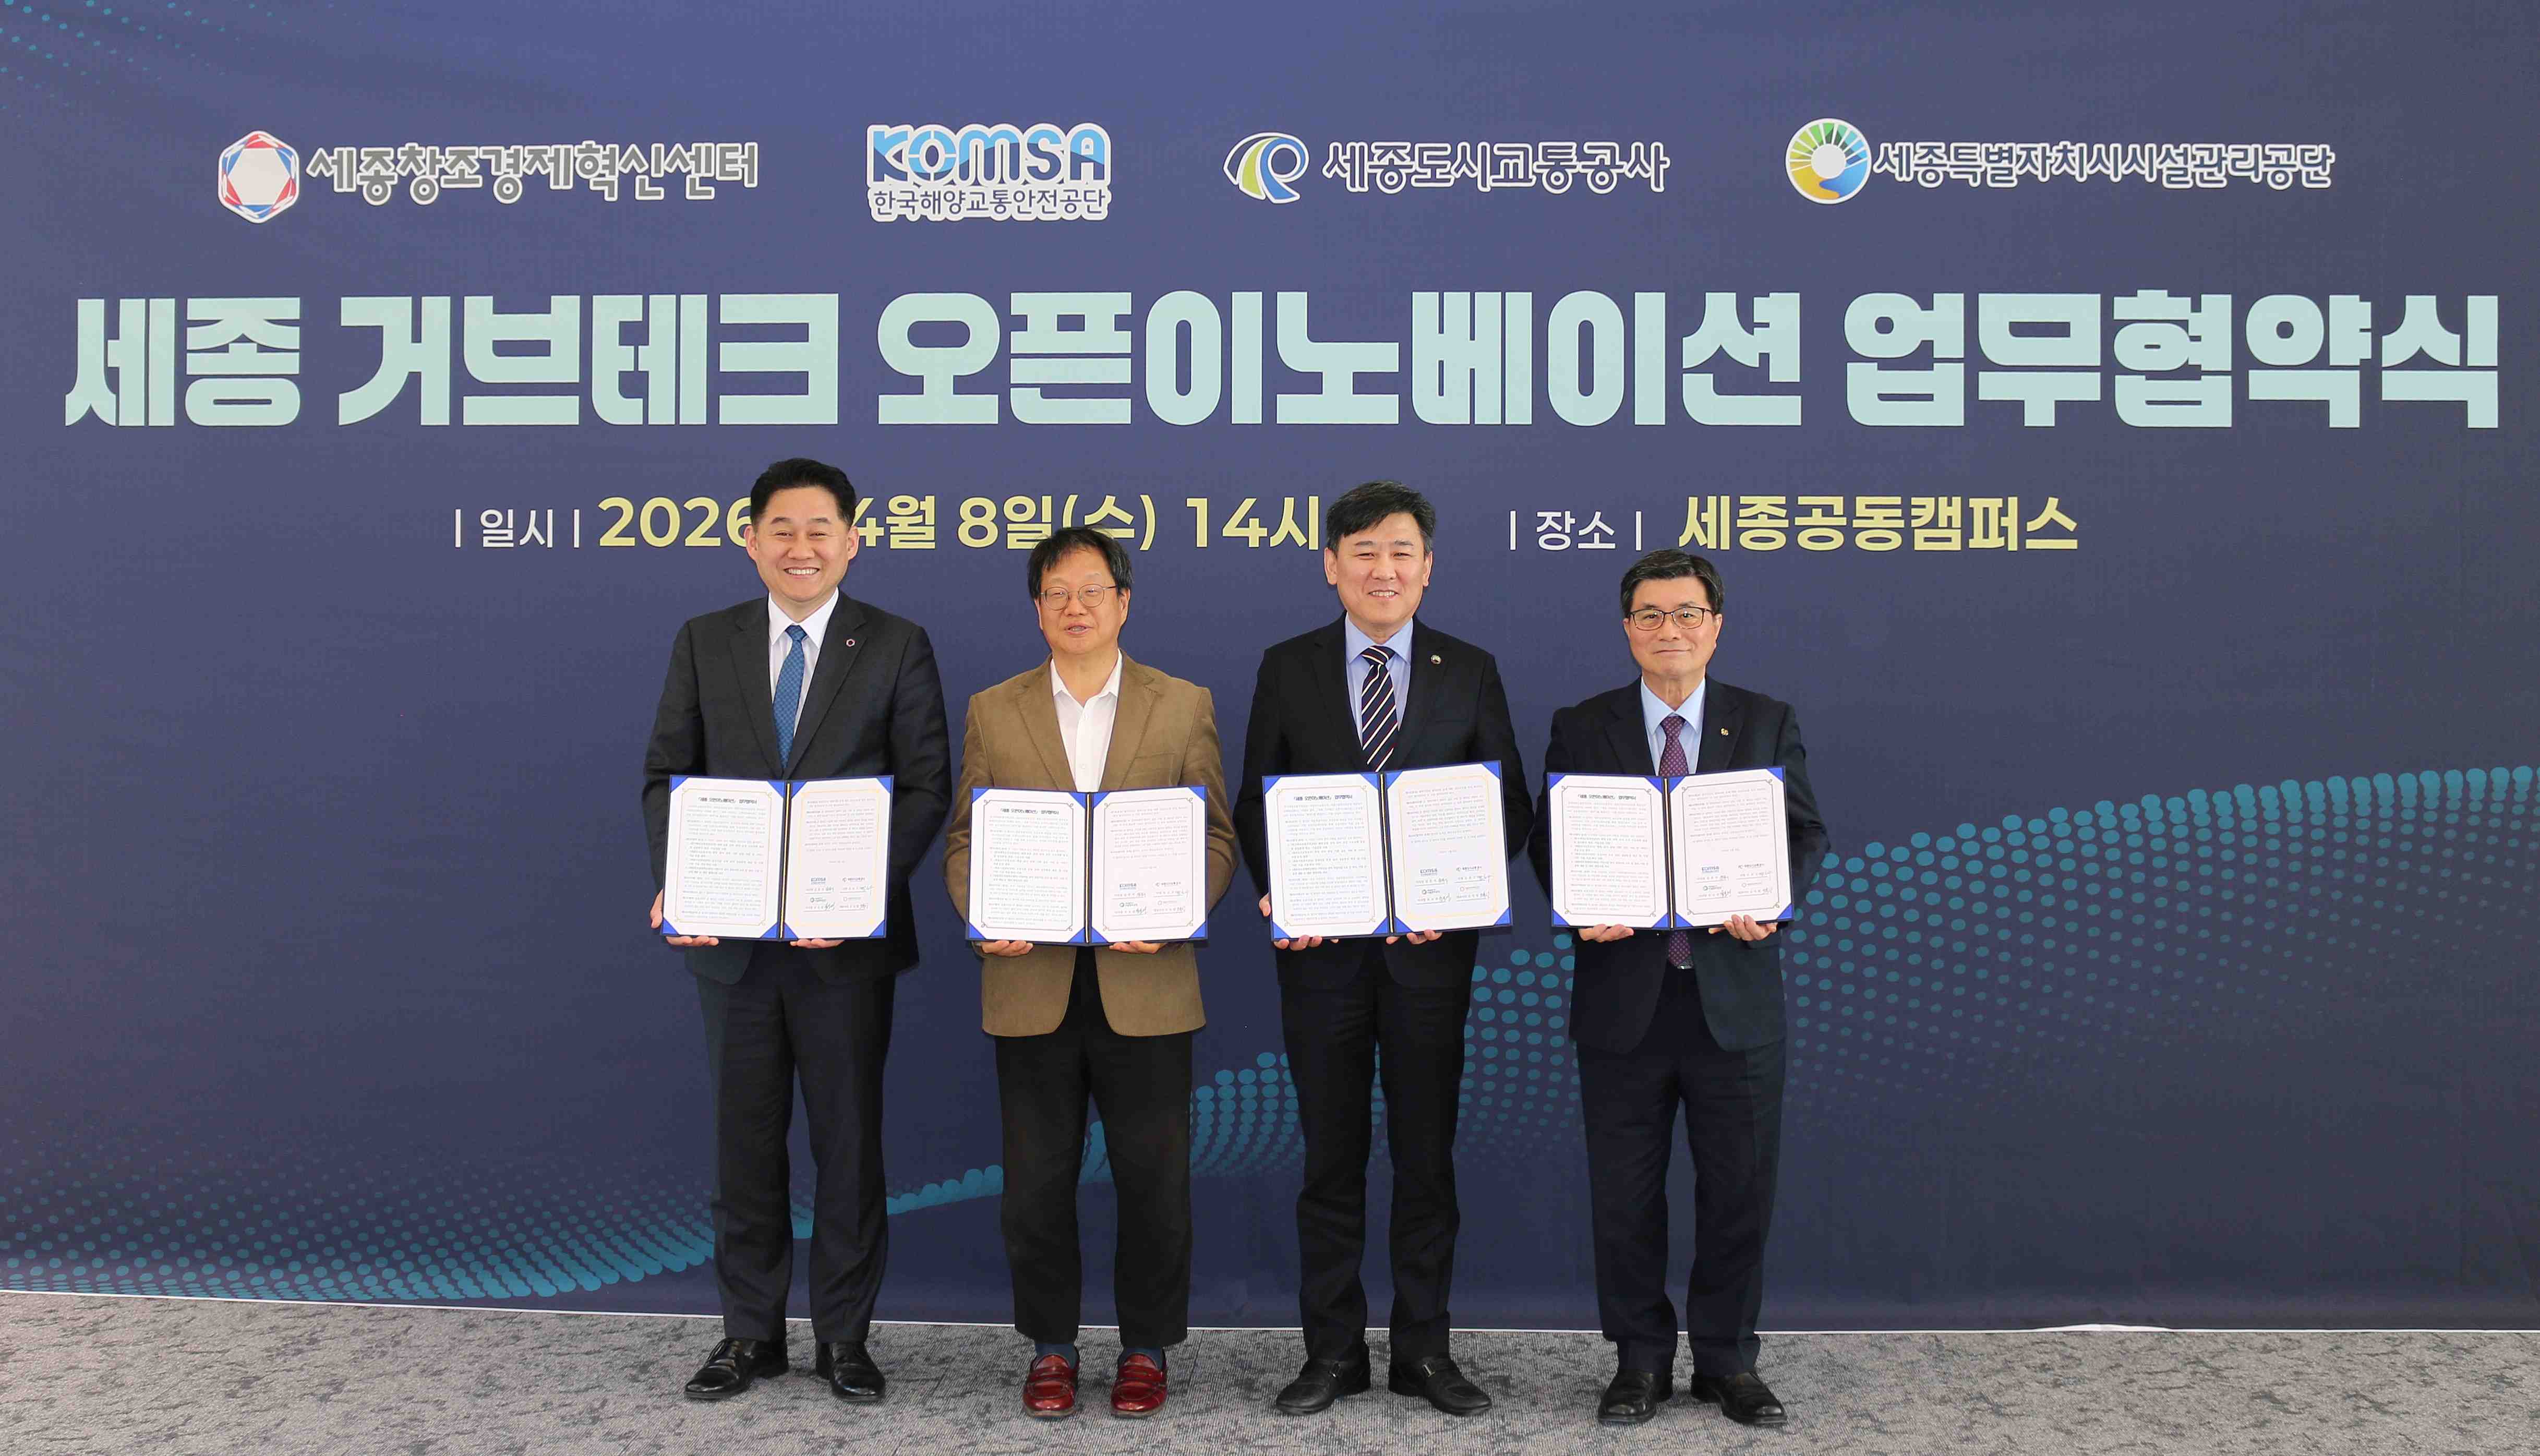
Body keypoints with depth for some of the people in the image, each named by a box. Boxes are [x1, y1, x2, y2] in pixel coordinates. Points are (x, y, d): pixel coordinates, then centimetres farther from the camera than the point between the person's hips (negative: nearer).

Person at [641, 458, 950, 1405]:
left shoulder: (897, 648, 0)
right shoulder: (704, 643, 8)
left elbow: (926, 787, -5)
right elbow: (668, 773, 6)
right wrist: (676, 882, -11)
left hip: (847, 937, -2)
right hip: (732, 936, 2)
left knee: (849, 1139, 7)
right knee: (744, 1139, 11)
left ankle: (844, 1334, 21)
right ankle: (751, 1333, 25)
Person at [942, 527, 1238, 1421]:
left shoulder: (1185, 707, 5)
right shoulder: (992, 712, 8)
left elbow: (1216, 836, 4)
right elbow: (964, 838, 9)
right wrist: (983, 917, -10)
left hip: (1146, 986, -1)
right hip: (1031, 986, 1)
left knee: (1154, 1181, 5)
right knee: (1037, 1181, 8)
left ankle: (1147, 1347, 22)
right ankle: (1050, 1347, 25)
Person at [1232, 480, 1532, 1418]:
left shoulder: (1470, 671, 5)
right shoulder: (1288, 668, 5)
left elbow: (1510, 804, 4)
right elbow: (1255, 802, 6)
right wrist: (1278, 891, -11)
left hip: (1430, 943, 0)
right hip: (1322, 944, 0)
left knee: (1426, 1153, 8)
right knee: (1330, 1154, 7)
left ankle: (1424, 1351, 20)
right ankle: (1332, 1351, 19)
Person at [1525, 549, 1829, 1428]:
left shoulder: (1768, 723, 7)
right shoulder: (1582, 728, 5)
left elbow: (1807, 834, 4)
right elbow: (1549, 840, 3)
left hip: (1735, 993, 1)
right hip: (1623, 994, 0)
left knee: (1739, 1188, 7)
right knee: (1624, 1192, 7)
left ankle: (1727, 1361, 23)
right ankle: (1640, 1359, 22)